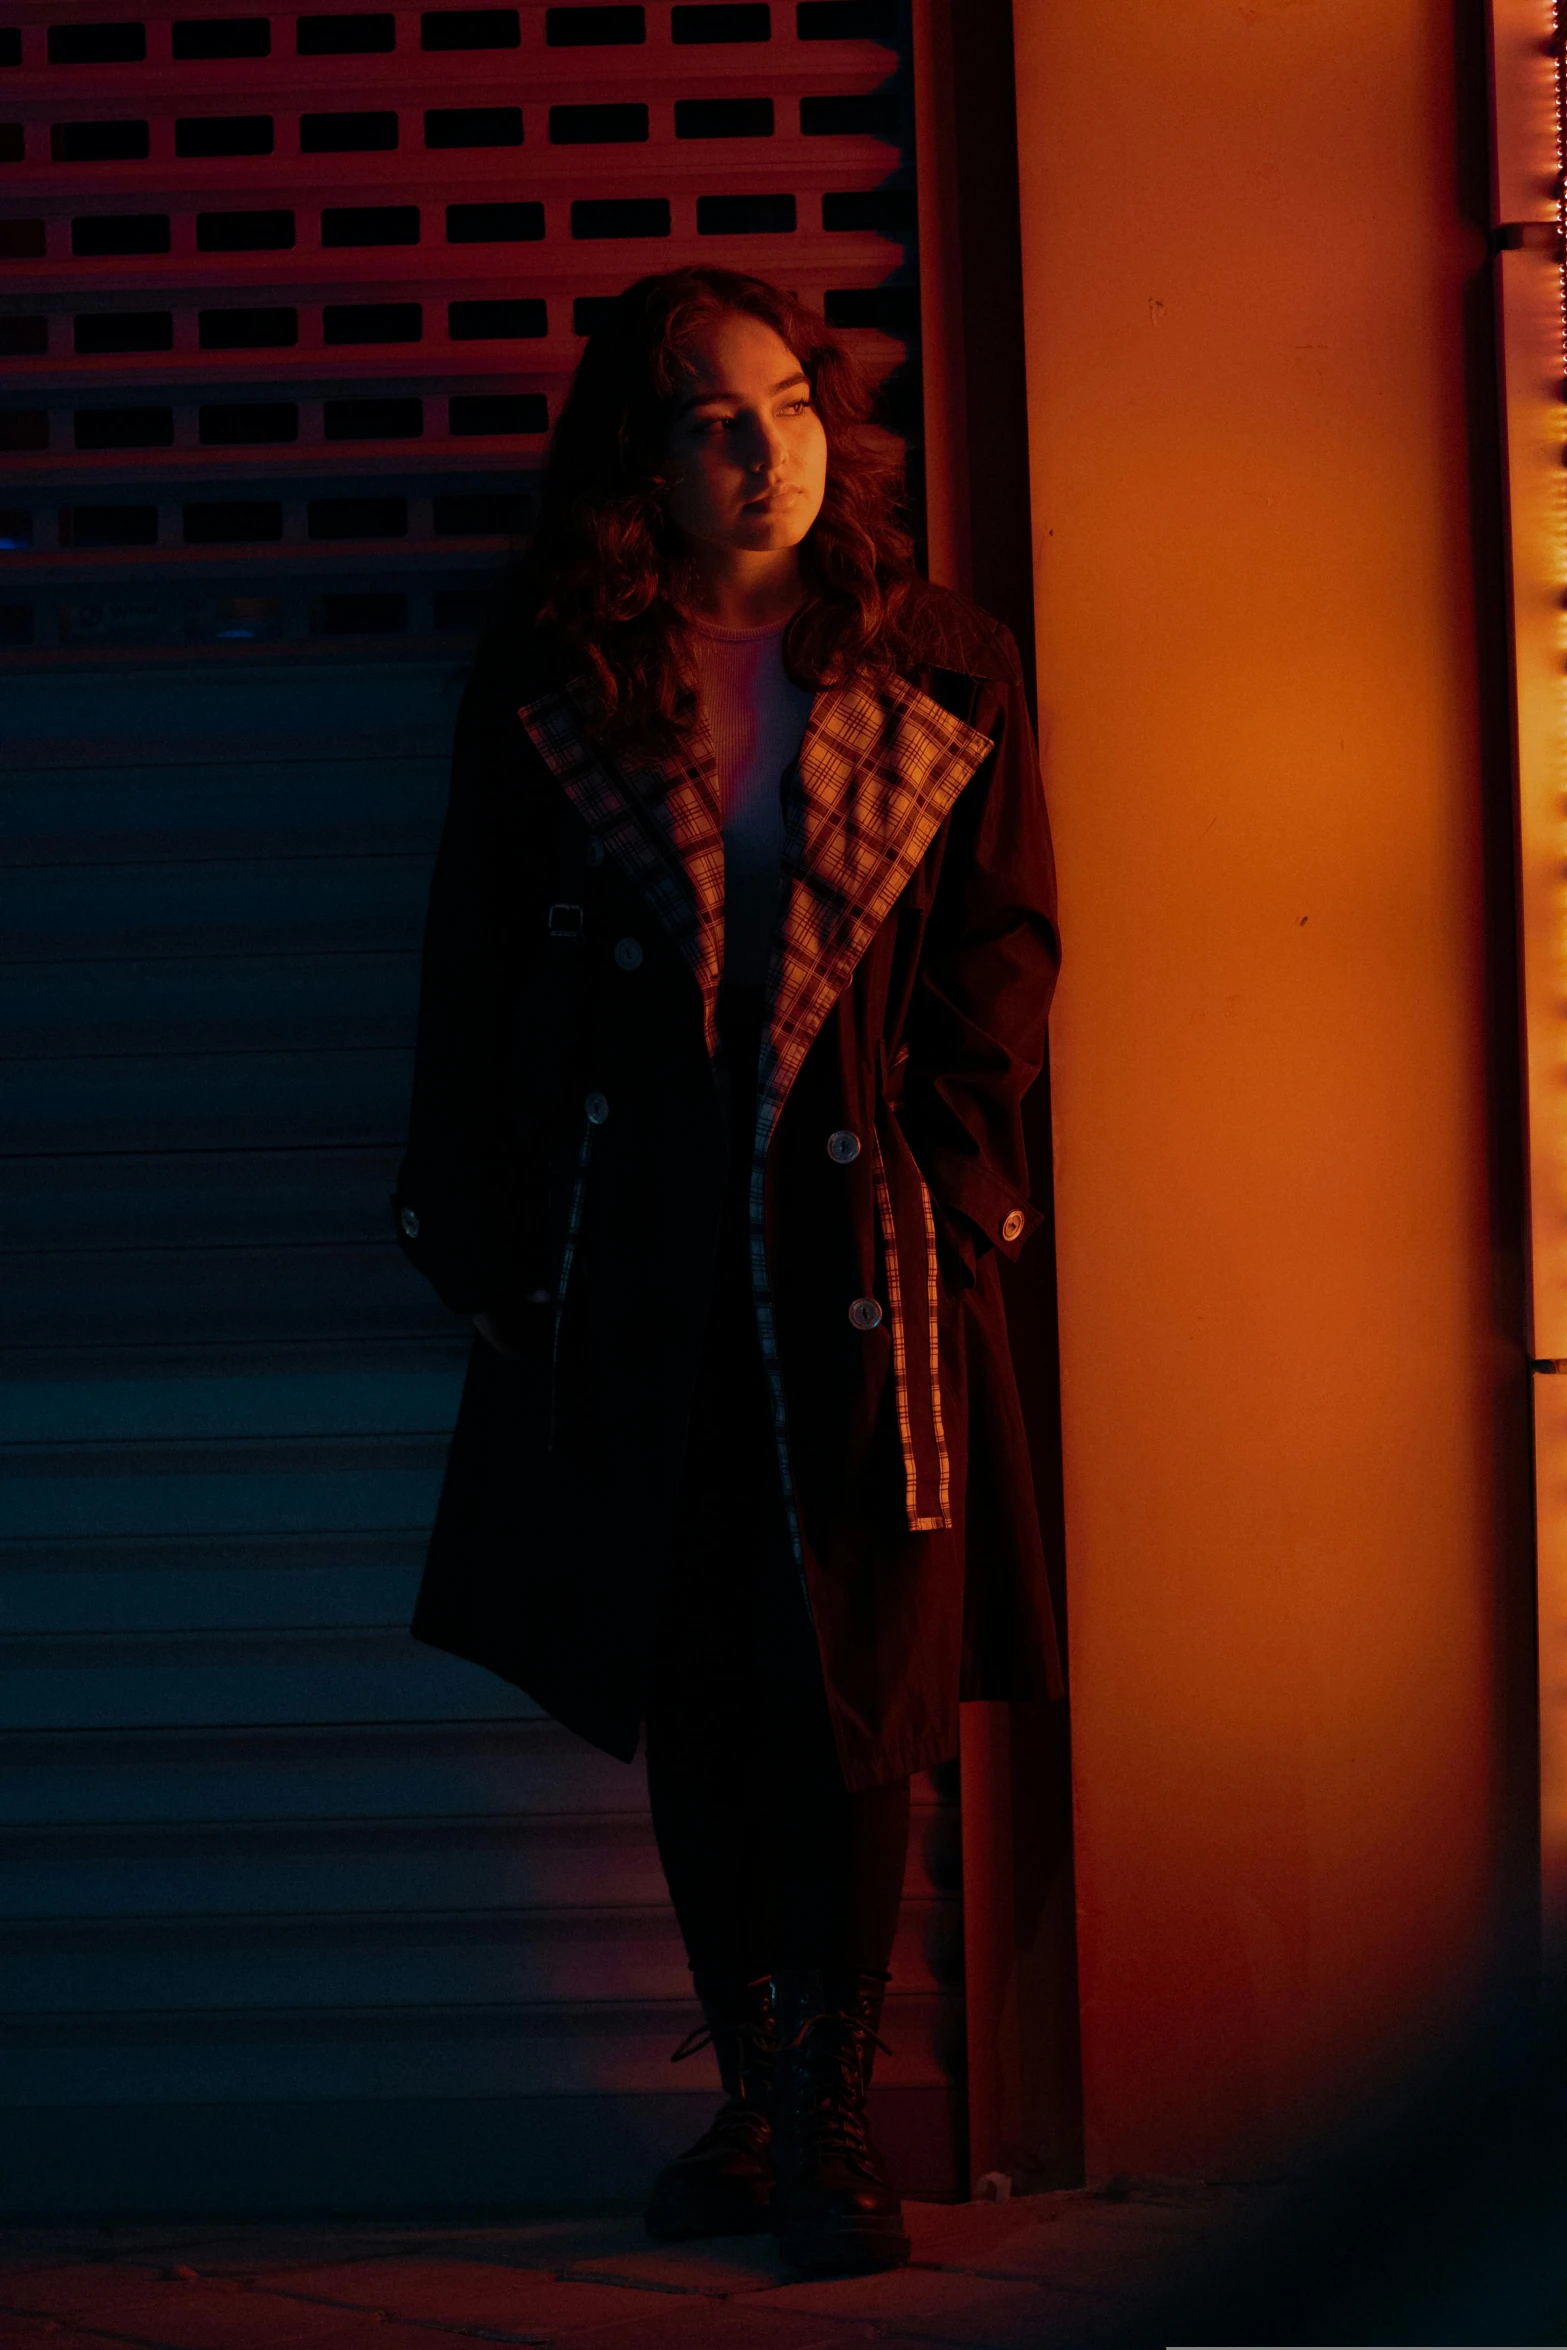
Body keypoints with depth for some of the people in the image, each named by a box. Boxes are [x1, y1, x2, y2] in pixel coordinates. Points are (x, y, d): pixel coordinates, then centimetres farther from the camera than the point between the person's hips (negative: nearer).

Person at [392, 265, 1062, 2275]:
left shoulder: (943, 673, 5)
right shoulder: (547, 689, 4)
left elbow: (1005, 944, 5)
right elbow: (476, 964, 7)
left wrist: (954, 1180, -6)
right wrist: (480, 1233, 4)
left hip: (859, 1232, -1)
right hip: (632, 1244, 1)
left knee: (850, 1684, -5)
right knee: (682, 1687, 7)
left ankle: (825, 2125, 3)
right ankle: (751, 2094, 21)